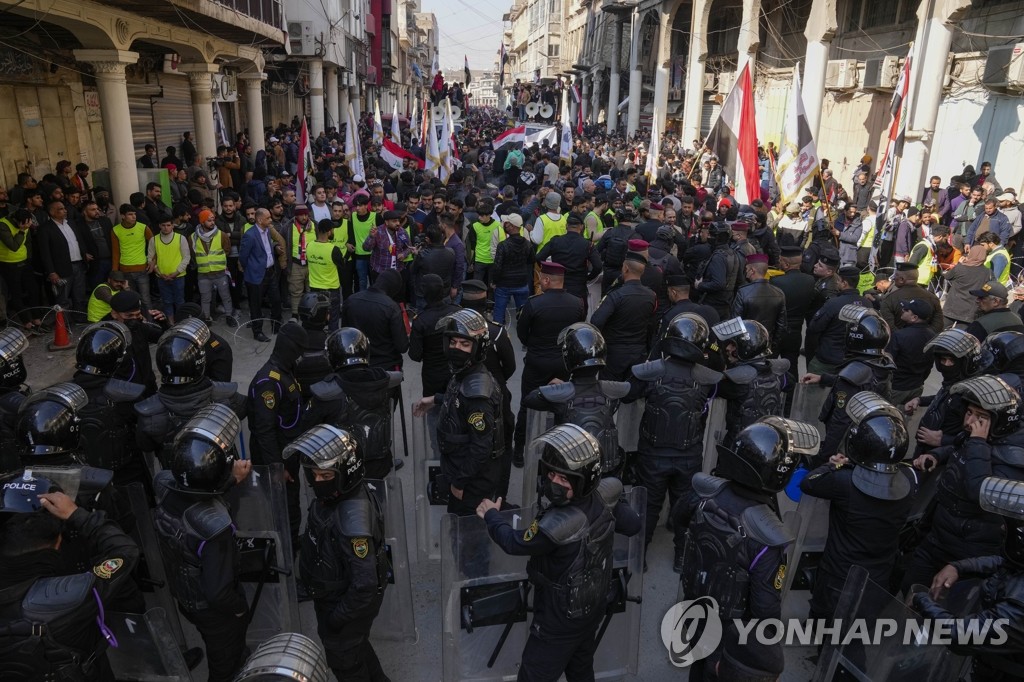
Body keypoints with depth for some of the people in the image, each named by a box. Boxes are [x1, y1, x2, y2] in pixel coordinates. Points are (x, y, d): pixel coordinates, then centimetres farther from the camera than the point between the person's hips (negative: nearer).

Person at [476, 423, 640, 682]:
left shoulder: (556, 525, -39)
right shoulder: (603, 498, -18)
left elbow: (514, 543, -19)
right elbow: (633, 525, 1)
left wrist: (491, 515, -1)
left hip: (560, 620, -7)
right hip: (594, 607, 7)